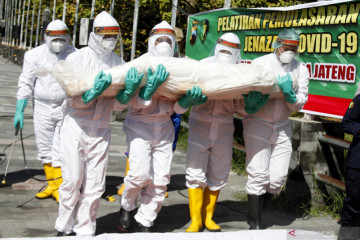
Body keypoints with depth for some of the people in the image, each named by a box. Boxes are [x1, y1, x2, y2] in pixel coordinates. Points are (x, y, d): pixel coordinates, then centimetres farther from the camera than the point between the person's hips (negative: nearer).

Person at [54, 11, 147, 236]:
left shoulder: (119, 63, 3)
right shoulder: (78, 58, -6)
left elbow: (118, 105, -2)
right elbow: (74, 98, -12)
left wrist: (129, 89, -22)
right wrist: (95, 90, -29)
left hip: (101, 130, 3)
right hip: (76, 126, -3)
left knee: (95, 184, 3)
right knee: (73, 180, -5)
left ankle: (85, 231, 15)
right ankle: (65, 228, 12)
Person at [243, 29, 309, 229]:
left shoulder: (301, 70, 4)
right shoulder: (260, 63, -4)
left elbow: (299, 104, -1)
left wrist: (290, 95, -23)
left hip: (283, 126, 4)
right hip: (258, 123, -3)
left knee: (279, 177, 0)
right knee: (258, 175, -10)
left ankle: (256, 212, 23)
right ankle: (255, 224, 2)